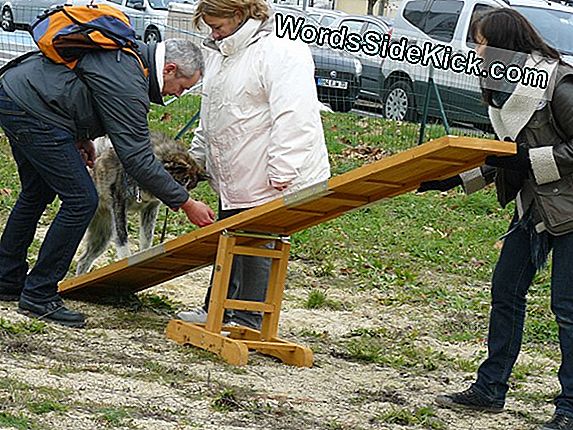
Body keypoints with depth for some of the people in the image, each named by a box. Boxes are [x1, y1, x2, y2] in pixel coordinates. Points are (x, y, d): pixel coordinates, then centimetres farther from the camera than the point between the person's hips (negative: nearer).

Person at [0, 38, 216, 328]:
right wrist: (185, 203, -14)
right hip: (31, 110, -11)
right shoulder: (128, 85, -19)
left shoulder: (129, 53, 11)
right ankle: (39, 296, -3)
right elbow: (138, 159, -19)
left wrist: (81, 136, 18)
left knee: (37, 194, 24)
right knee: (81, 200, -8)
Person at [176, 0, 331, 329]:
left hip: (269, 181, -10)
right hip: (234, 179, 10)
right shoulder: (220, 55, 15)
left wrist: (281, 172, -27)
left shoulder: (280, 53, -17)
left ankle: (249, 322, 0)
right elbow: (210, 119, 28)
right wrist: (197, 157, 29)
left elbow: (292, 117, -24)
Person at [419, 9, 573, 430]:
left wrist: (527, 159, -25)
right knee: (506, 293, 12)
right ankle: (490, 389, 22)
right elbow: (503, 159, 15)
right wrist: (454, 178, 6)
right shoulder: (506, 88, 8)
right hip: (532, 206, 9)